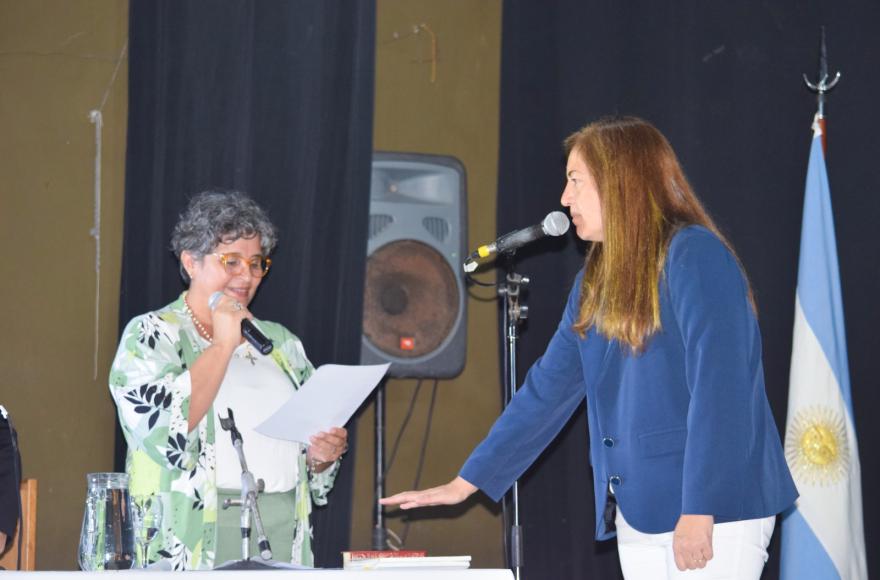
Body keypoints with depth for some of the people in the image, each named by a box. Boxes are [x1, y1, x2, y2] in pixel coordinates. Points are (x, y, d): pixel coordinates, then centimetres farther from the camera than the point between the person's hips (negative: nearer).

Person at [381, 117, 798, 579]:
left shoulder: (692, 255, -10)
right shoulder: (595, 280, 14)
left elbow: (718, 389, -18)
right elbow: (548, 389, 17)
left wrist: (698, 512, -22)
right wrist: (466, 482, 16)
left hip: (714, 511, -7)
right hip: (638, 515, 7)